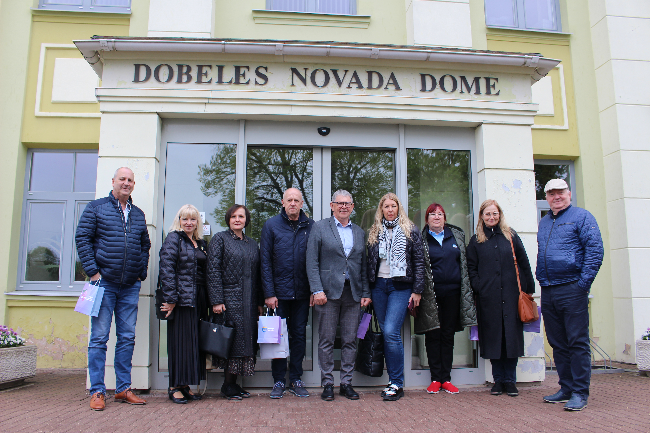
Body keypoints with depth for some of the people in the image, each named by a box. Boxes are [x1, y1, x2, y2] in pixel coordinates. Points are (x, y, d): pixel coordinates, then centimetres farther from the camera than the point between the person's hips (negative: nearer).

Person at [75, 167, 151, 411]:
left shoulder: (138, 214, 15)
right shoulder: (96, 207, 3)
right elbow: (82, 238, -3)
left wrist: (142, 273, 8)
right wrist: (92, 271, -10)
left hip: (130, 286, 4)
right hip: (104, 282, -4)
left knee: (127, 338, 7)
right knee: (99, 337, -1)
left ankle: (123, 388, 17)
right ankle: (97, 391, 8)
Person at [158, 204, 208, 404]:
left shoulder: (201, 243, 17)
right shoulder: (173, 239, -3)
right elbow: (166, 269, -11)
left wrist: (208, 301, 11)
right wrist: (170, 299, -17)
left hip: (198, 300, 7)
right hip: (181, 298, -7)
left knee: (194, 341, 8)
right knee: (180, 340, -3)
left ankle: (185, 385, 17)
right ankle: (175, 387, 8)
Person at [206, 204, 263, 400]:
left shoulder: (252, 244, 16)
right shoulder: (220, 239, 0)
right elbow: (213, 271, -7)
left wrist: (259, 303, 11)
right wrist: (216, 300, -14)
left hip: (249, 302, 6)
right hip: (229, 299, -5)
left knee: (246, 339, 6)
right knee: (232, 339, -4)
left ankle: (233, 383, 16)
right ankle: (228, 385, 8)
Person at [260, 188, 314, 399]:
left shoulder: (310, 226, 3)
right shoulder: (271, 225, 0)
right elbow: (265, 261, -2)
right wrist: (269, 293, -8)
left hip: (302, 293, 1)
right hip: (279, 292, -1)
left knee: (299, 335, 9)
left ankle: (296, 379, 22)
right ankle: (279, 381, 18)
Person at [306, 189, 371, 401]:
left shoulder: (359, 232, 14)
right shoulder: (320, 228, 2)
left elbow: (363, 265, 14)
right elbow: (312, 262, -3)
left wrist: (366, 293, 7)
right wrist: (317, 290, -12)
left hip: (353, 293, 3)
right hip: (329, 291, -3)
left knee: (350, 340, 7)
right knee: (327, 340, 2)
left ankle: (346, 382, 19)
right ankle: (327, 384, 14)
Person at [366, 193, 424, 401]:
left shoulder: (411, 230, 3)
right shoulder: (374, 233, 12)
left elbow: (419, 261, 1)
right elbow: (370, 262, 13)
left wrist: (417, 290, -5)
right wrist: (367, 292, 8)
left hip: (401, 286, -4)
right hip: (379, 286, 4)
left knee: (391, 331, -14)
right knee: (386, 333, 6)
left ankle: (397, 384, -3)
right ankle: (393, 381, 17)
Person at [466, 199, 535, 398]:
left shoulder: (511, 236, 11)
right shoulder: (476, 241, 9)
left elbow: (524, 263, 9)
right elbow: (471, 268, 6)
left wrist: (529, 289, 4)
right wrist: (479, 288, -7)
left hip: (511, 294, 1)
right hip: (488, 298, 0)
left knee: (511, 335, 2)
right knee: (493, 336, 3)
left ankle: (510, 380, 12)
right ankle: (498, 379, 14)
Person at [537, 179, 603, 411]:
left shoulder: (582, 216, -1)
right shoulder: (543, 222, 19)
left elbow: (595, 251, -9)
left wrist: (583, 283, -15)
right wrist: (540, 279, 14)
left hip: (571, 289, -7)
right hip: (547, 292, 7)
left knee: (577, 342, -2)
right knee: (558, 343, 12)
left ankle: (580, 392, 6)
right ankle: (566, 388, 22)